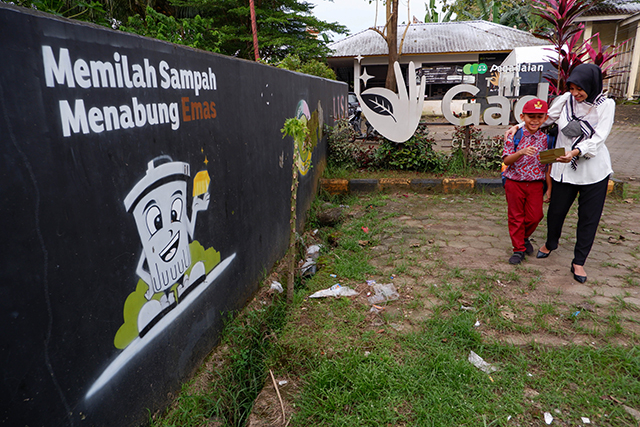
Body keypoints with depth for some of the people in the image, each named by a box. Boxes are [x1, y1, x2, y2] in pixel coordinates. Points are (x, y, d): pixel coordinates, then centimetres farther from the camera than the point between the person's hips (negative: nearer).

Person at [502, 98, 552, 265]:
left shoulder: (546, 138, 0)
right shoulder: (514, 136, -7)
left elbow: (548, 165, 5)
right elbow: (506, 160, -13)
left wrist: (549, 187, 3)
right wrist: (521, 152, -30)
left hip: (536, 184, 2)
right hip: (514, 183, -2)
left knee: (534, 216, 5)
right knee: (516, 217, 7)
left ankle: (524, 237, 36)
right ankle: (519, 249, 21)